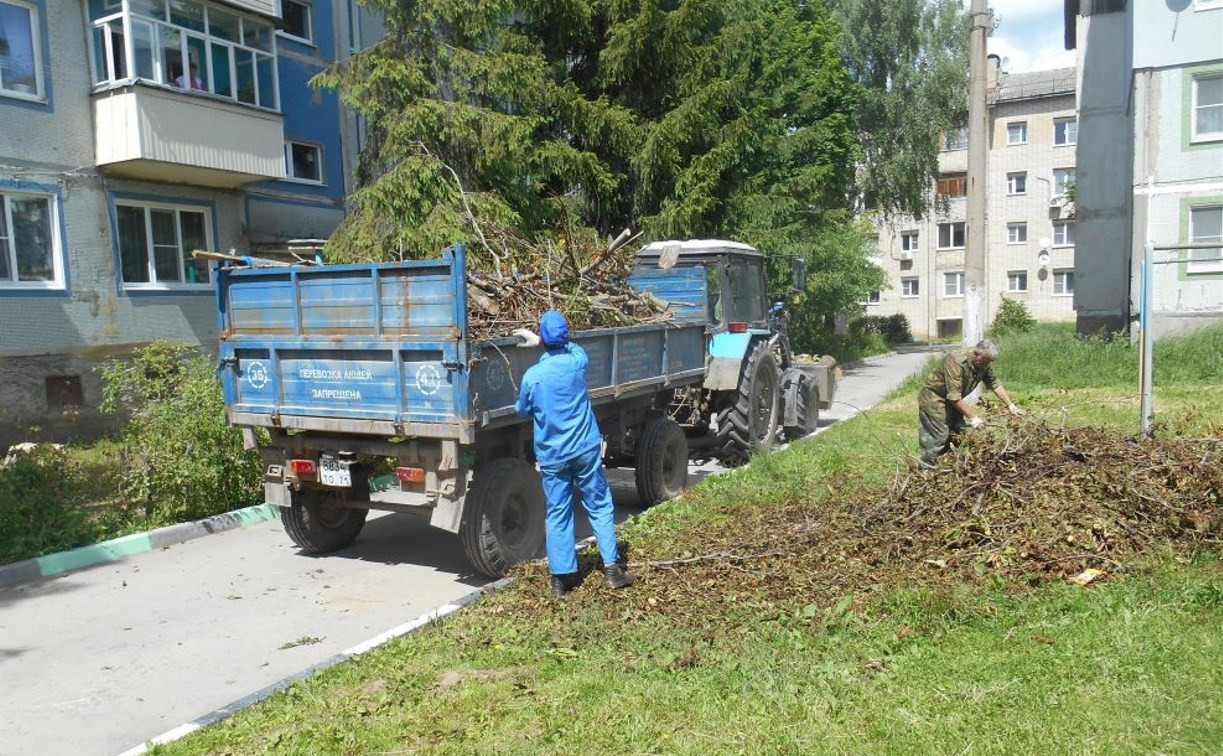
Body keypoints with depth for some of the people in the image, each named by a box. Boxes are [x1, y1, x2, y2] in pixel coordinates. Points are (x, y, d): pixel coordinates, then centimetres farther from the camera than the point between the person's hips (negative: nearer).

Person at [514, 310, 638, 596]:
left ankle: (562, 576, 11)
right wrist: (539, 340, 24)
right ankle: (612, 567, 12)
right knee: (599, 507, 10)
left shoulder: (532, 376, -12)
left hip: (551, 455, -1)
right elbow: (571, 346, 20)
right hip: (585, 448, 1)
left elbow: (523, 411, 6)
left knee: (557, 514, 7)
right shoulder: (577, 360, -7)